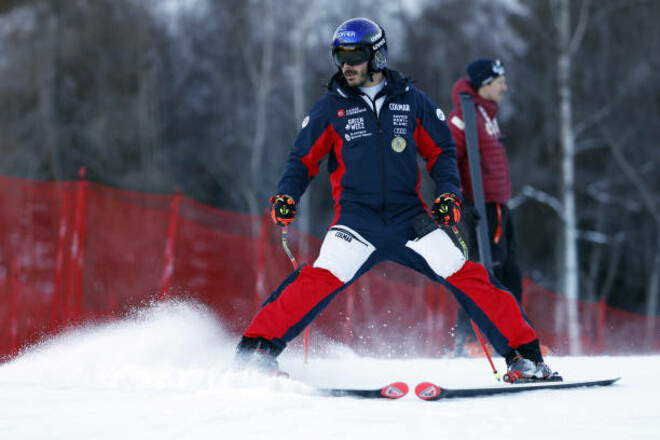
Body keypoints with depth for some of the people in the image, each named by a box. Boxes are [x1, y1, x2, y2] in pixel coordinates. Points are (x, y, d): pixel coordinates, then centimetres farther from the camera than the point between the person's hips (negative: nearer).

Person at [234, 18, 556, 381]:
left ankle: (523, 353, 1)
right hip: (357, 219, -1)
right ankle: (258, 346, -16)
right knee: (321, 279, -23)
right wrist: (286, 195, -8)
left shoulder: (412, 102, 6)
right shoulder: (331, 108, 5)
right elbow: (304, 159, 10)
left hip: (410, 217, 1)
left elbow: (441, 151, 14)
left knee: (466, 277, -7)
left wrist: (448, 192, -3)